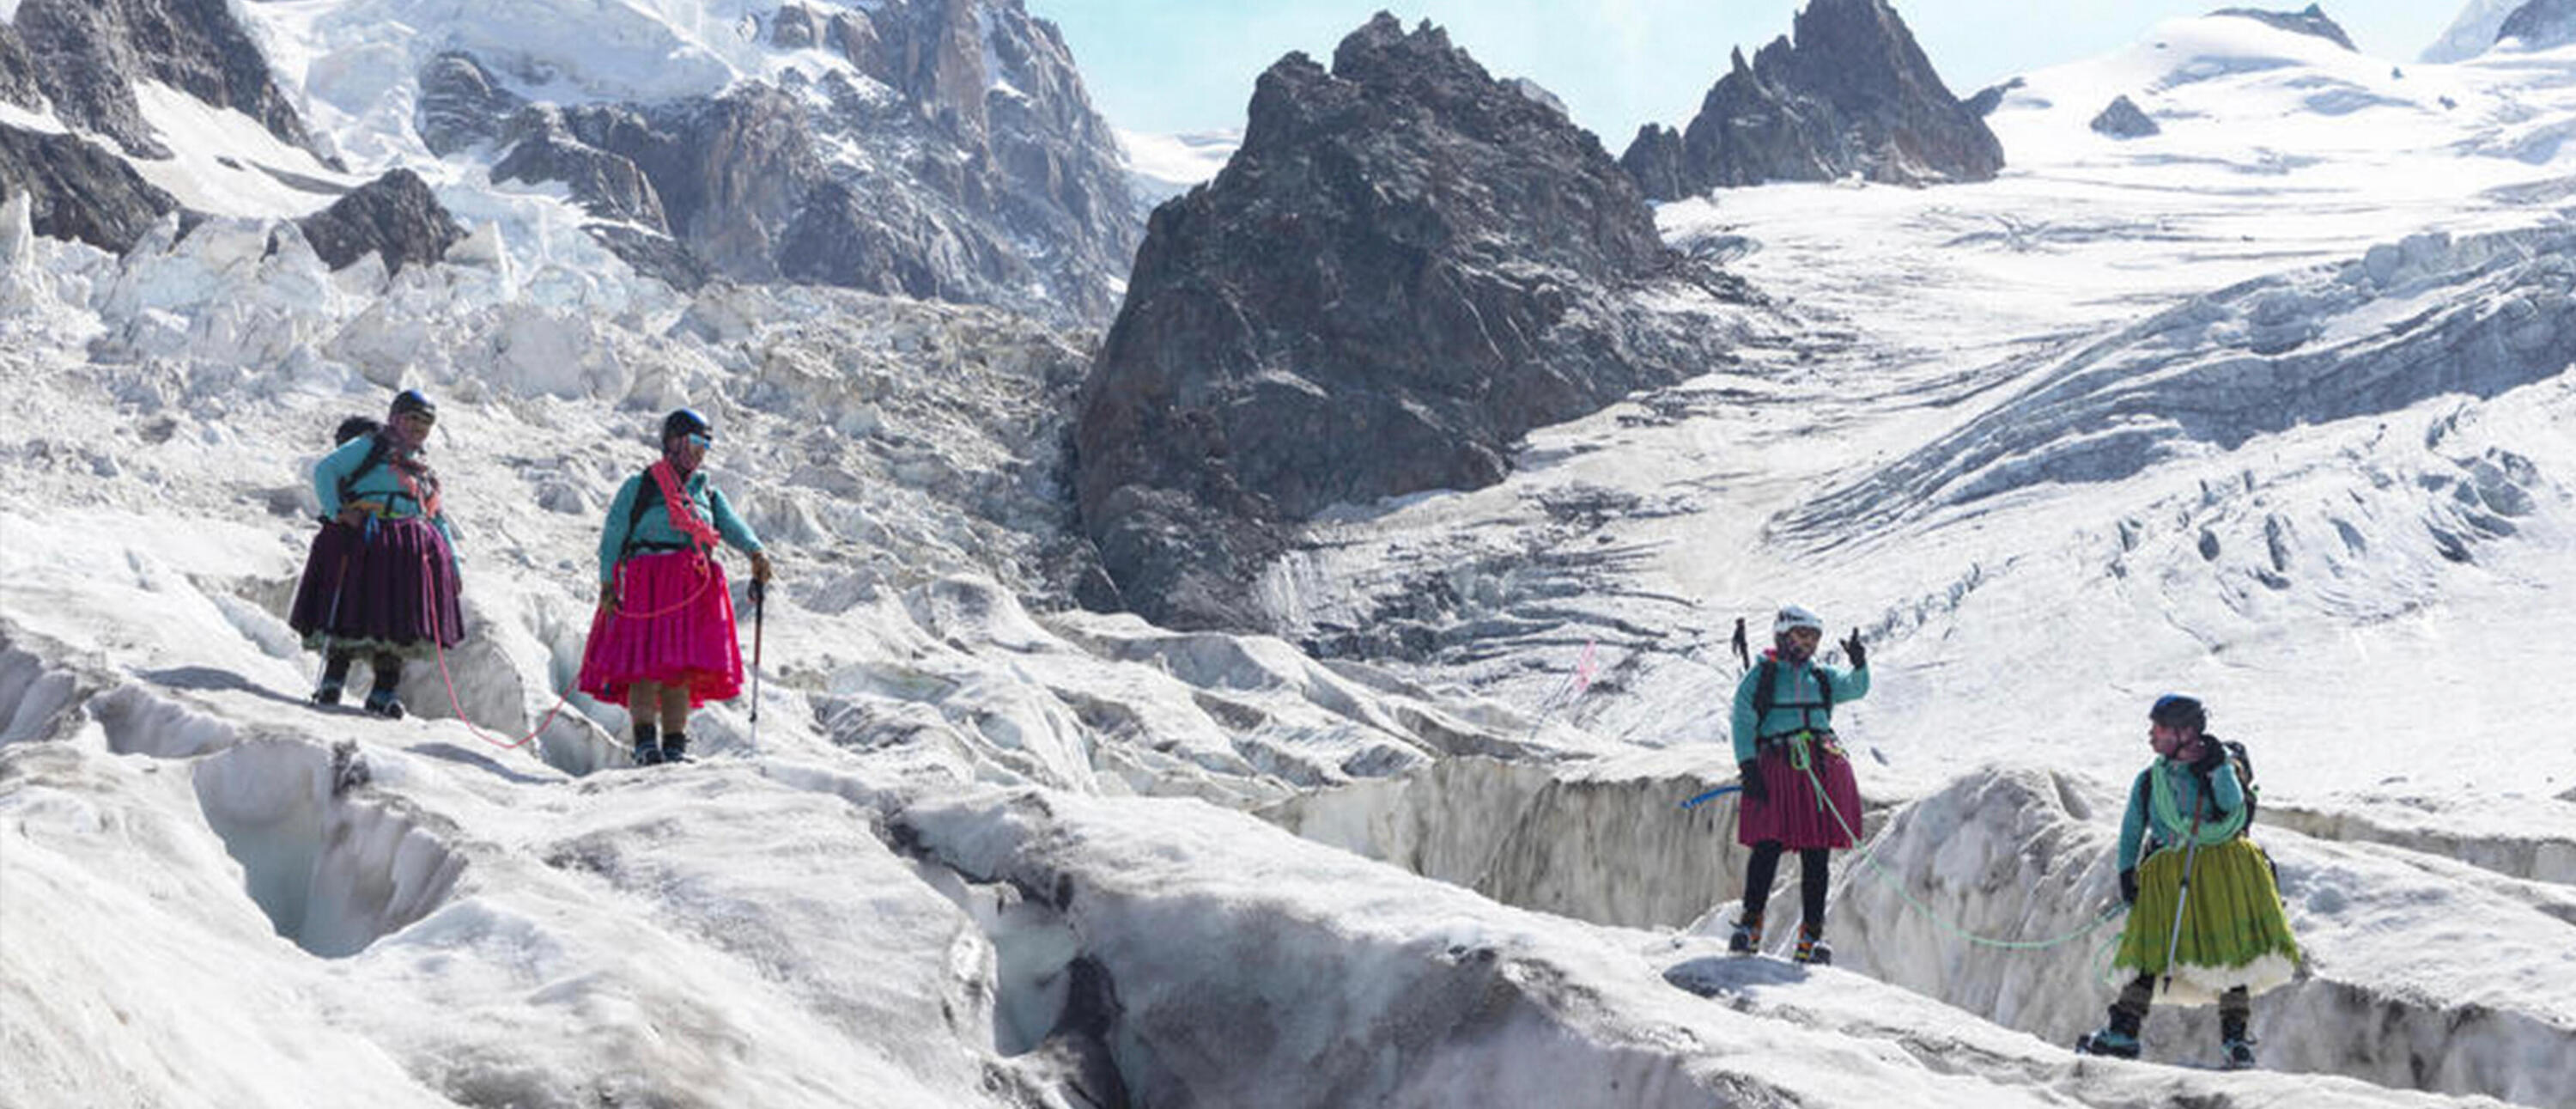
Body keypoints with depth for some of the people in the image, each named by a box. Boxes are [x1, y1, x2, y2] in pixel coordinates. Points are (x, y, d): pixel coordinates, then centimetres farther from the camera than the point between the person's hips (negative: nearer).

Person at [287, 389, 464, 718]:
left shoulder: (424, 472, 30)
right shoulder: (371, 446, 12)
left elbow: (439, 520, 29)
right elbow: (324, 470, 2)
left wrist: (452, 564, 20)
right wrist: (337, 514, -11)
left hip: (409, 551, 5)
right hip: (362, 538, -5)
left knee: (395, 619, -2)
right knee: (352, 612, -12)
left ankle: (384, 691, 0)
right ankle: (333, 679, -6)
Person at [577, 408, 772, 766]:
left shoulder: (709, 494, 23)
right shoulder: (640, 486, 10)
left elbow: (732, 525, 5)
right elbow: (612, 537, 5)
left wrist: (755, 552, -16)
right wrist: (608, 584, -8)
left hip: (693, 588, 4)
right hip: (647, 583, -4)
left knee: (683, 669, 1)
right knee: (648, 663, -14)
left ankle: (675, 746, 4)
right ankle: (646, 743, -16)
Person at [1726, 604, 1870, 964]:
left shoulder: (1821, 677, 20)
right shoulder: (1761, 675, 9)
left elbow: (1855, 688, 3)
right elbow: (1742, 721, 1)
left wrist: (1859, 664, -18)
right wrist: (1748, 766, -10)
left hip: (1822, 768, 4)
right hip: (1776, 766, -4)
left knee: (1816, 853, 1)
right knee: (1769, 846, -12)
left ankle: (1811, 936, 3)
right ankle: (1750, 924, -3)